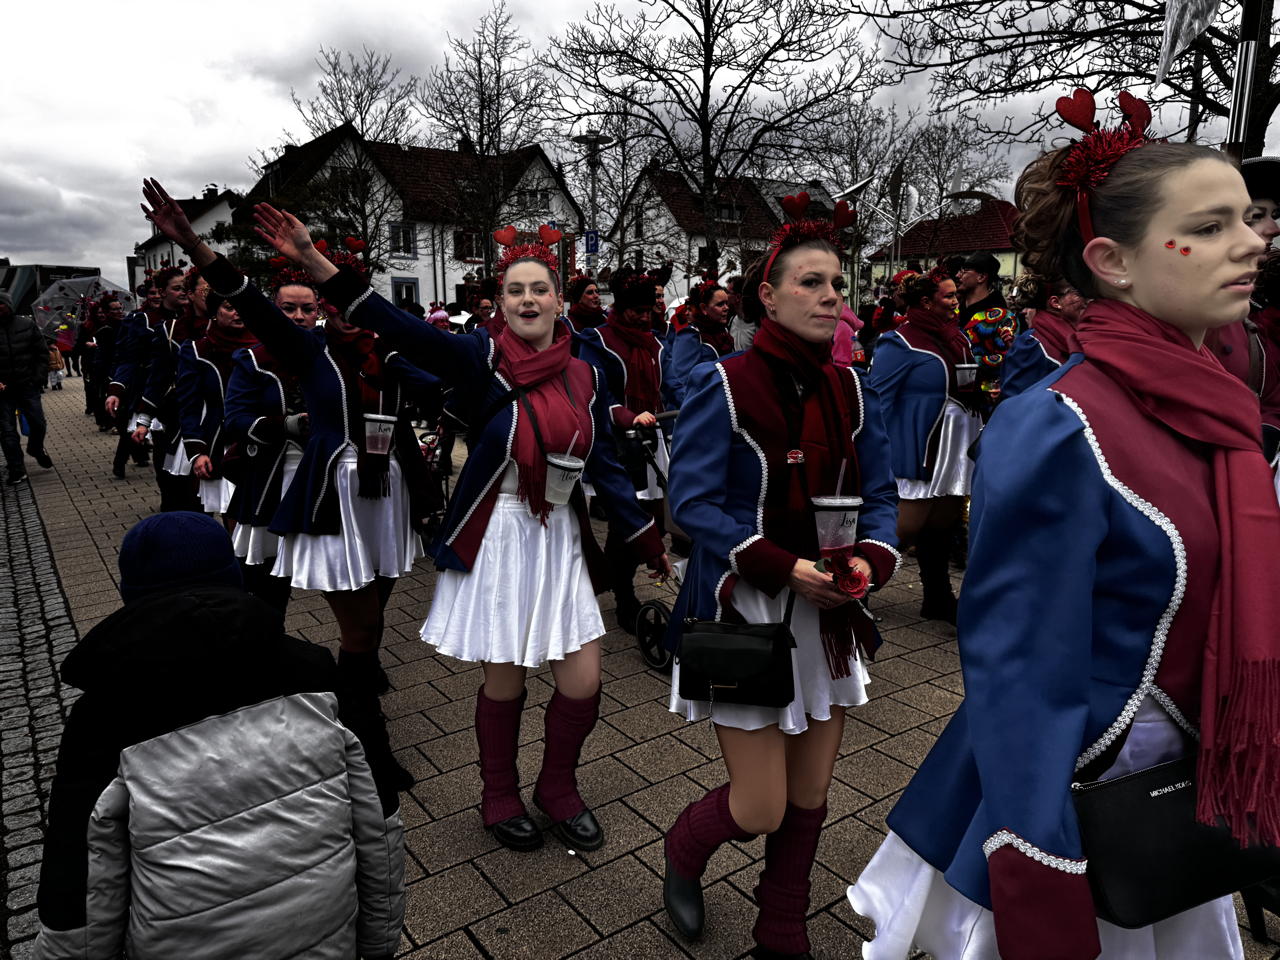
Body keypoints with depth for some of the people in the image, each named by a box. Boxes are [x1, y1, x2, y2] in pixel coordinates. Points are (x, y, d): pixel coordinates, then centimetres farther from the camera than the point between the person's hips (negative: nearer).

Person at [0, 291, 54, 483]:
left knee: (38, 424, 3)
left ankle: (36, 449, 34)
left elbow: (42, 352, 5)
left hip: (28, 386, 1)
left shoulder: (27, 325, 1)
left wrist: (39, 378, -4)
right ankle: (17, 471, 9)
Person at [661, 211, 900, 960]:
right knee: (761, 810, 0)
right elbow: (693, 501, -15)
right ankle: (684, 850, 36)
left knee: (810, 798, 15)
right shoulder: (722, 385, -11)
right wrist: (784, 568, -23)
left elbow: (879, 494, 6)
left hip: (829, 614, 5)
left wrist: (871, 558, -15)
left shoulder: (851, 388, 4)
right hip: (746, 610, -5)